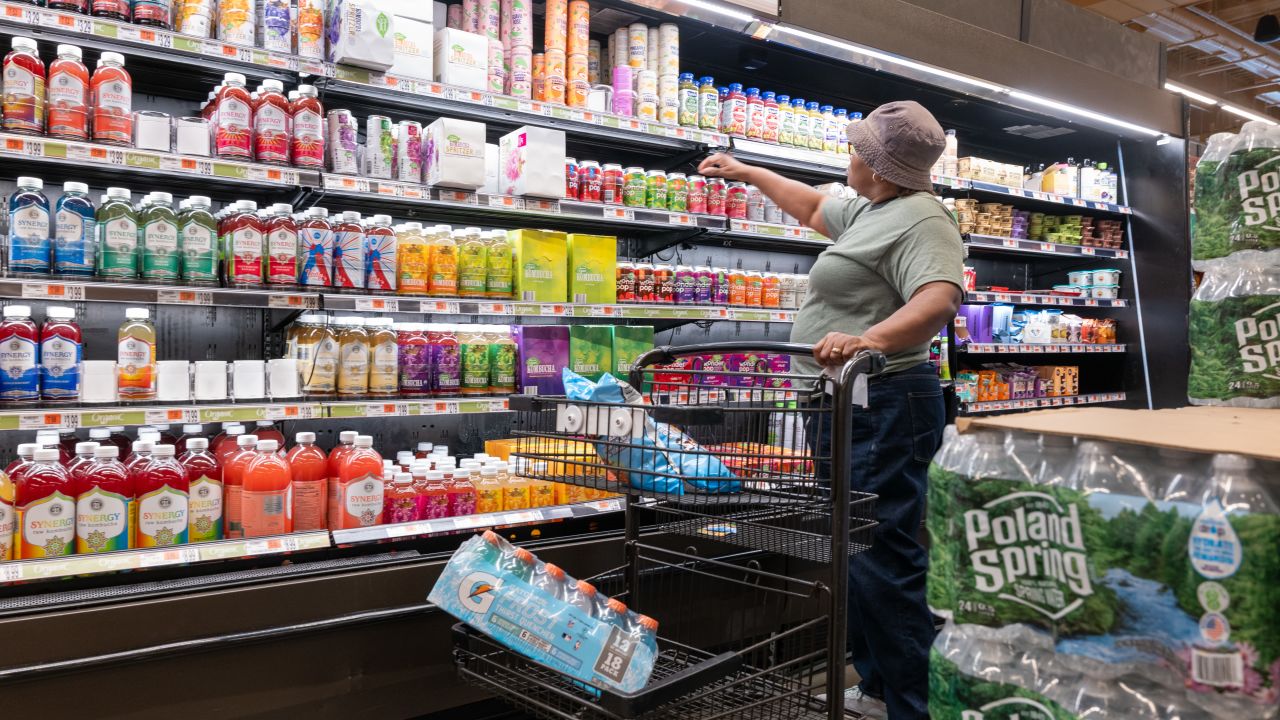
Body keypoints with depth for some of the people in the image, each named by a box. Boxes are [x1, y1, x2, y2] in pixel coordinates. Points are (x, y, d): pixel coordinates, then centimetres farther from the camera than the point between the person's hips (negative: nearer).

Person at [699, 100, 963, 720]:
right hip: (847, 406, 11)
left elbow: (939, 300, -28)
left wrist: (869, 340, -43)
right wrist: (748, 173, 43)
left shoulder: (920, 219, -12)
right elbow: (813, 207, 38)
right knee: (855, 553, 15)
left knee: (881, 558, -13)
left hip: (882, 407, -11)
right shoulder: (867, 212, 20)